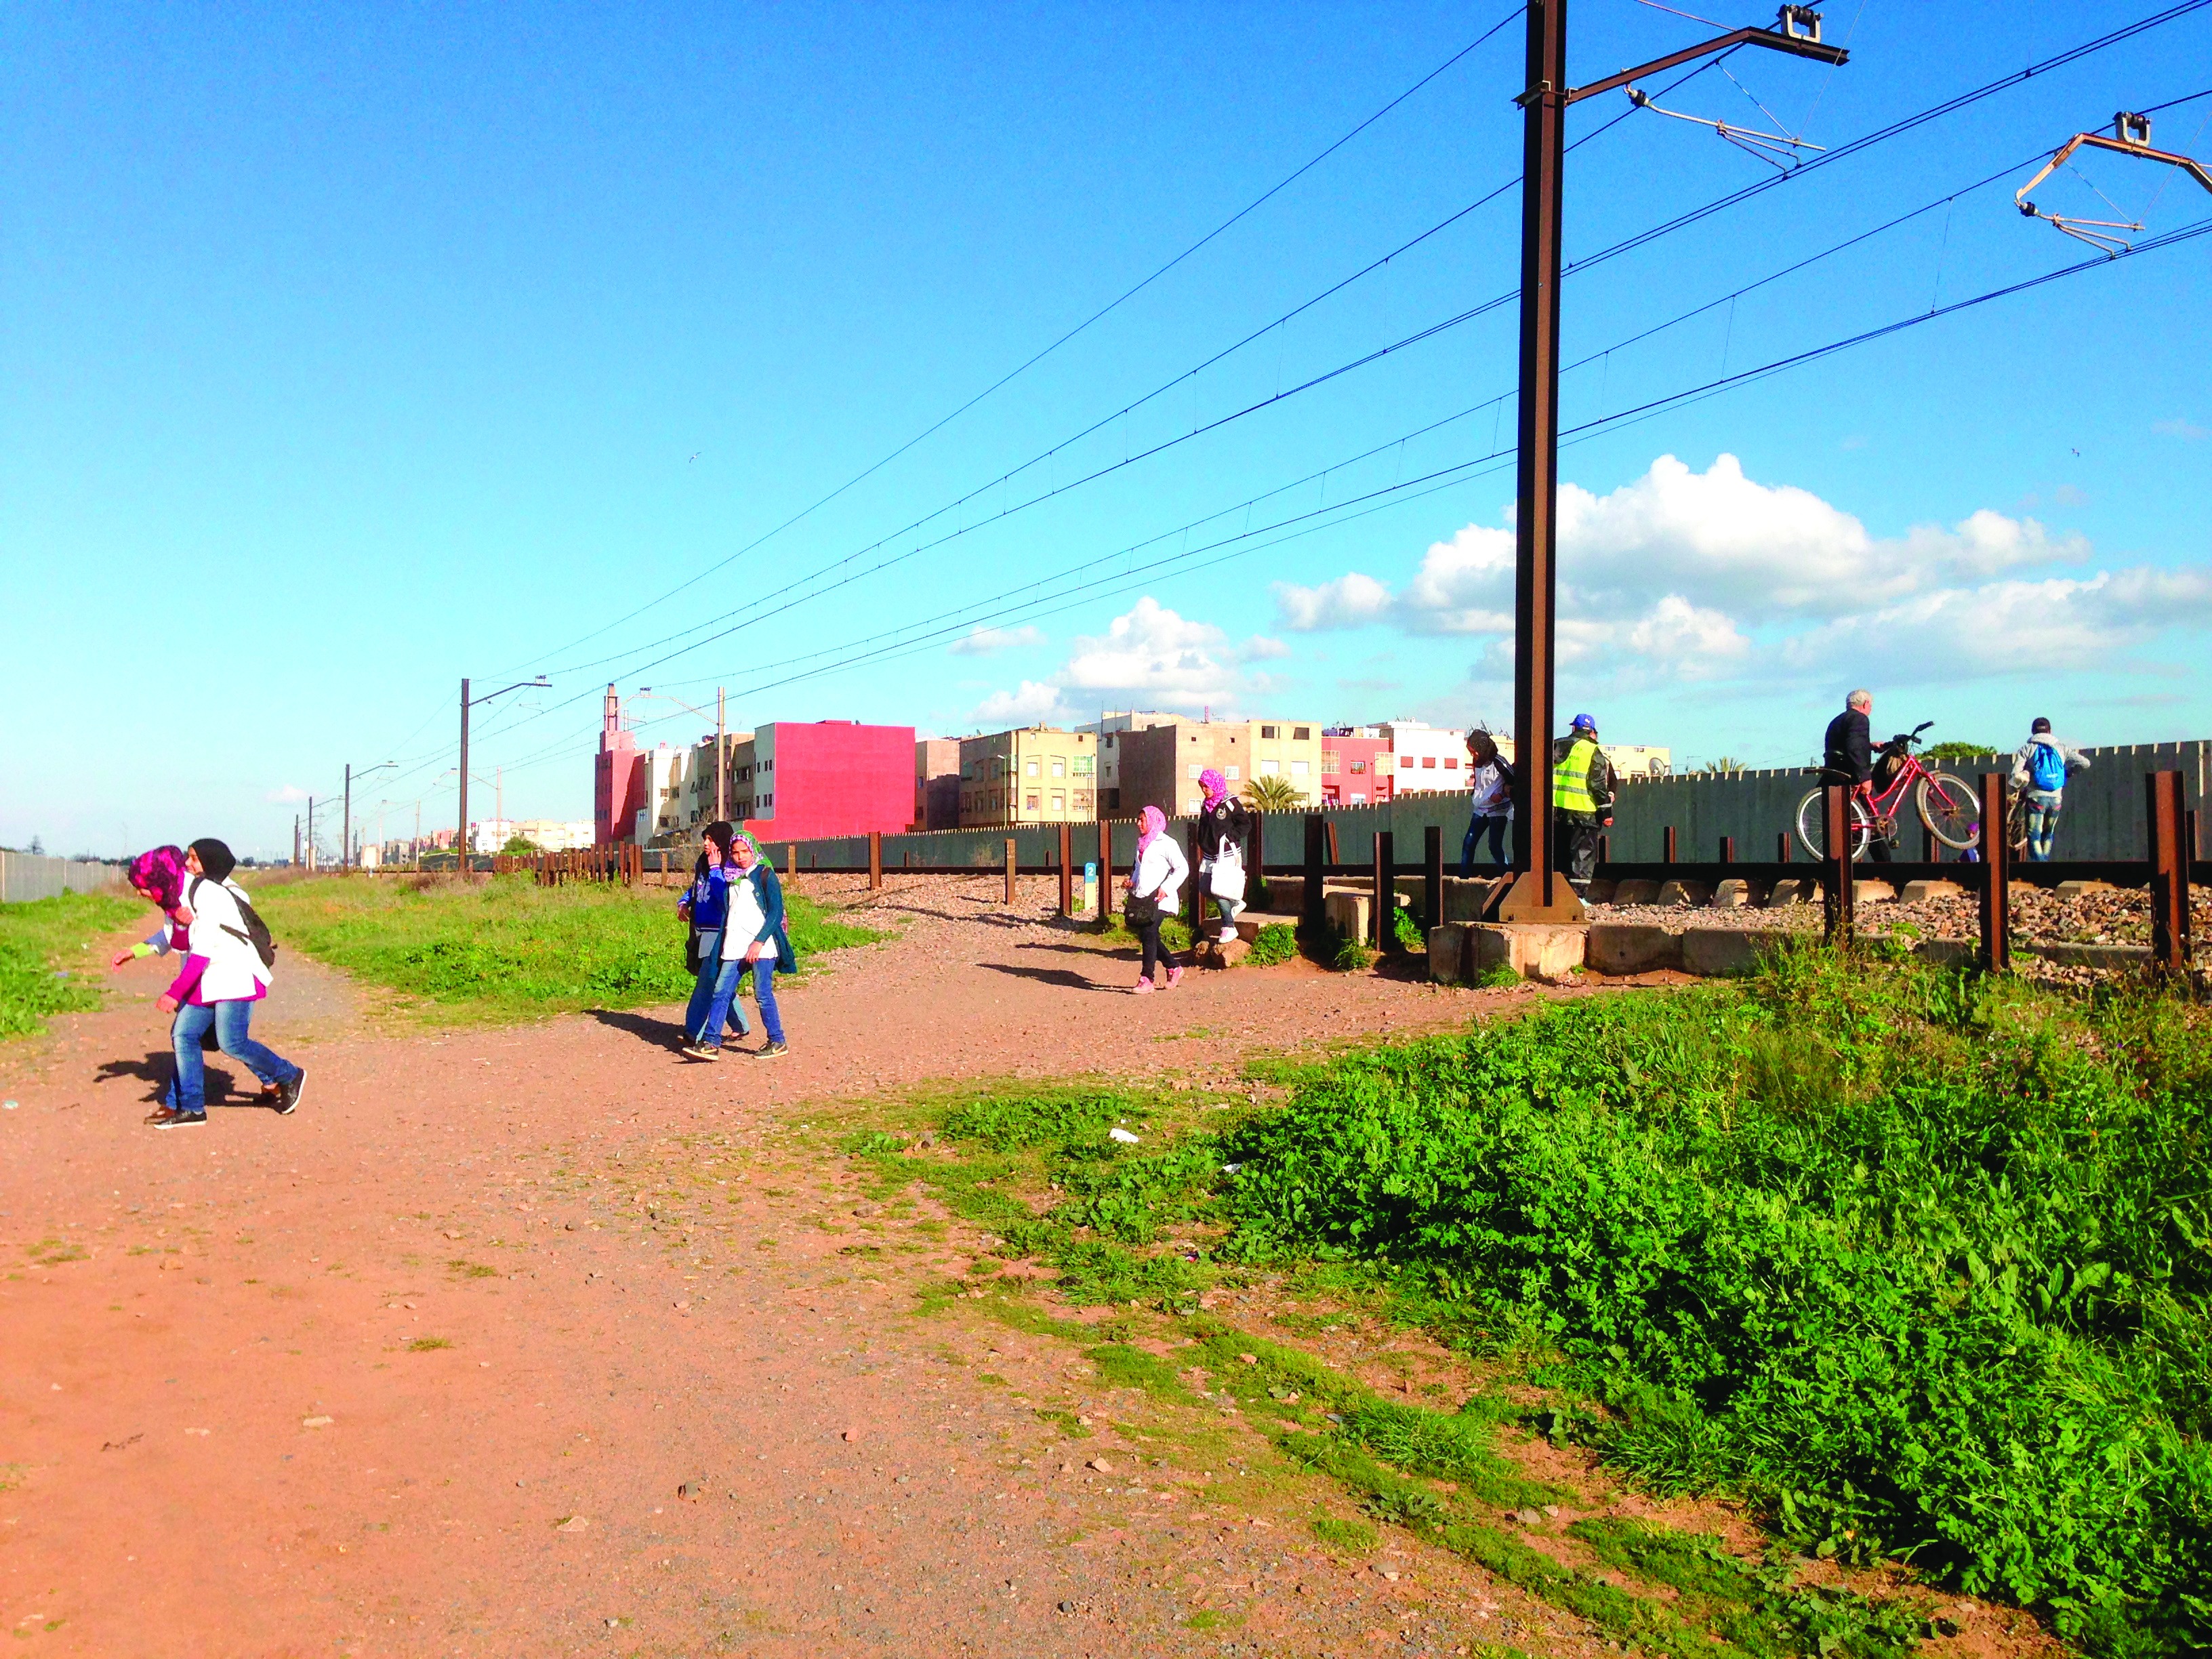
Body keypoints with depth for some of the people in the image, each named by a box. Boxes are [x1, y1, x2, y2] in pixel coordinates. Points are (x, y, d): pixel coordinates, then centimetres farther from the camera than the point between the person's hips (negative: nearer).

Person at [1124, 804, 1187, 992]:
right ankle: (1173, 968, 25)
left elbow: (1182, 868, -10)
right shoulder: (1141, 843, 17)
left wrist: (1166, 888, -17)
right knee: (1147, 937, 10)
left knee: (1148, 935, -13)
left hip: (1158, 900, -8)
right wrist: (1132, 882, 10)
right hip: (1141, 899, 8)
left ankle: (1147, 979, -8)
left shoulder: (1166, 843, -7)